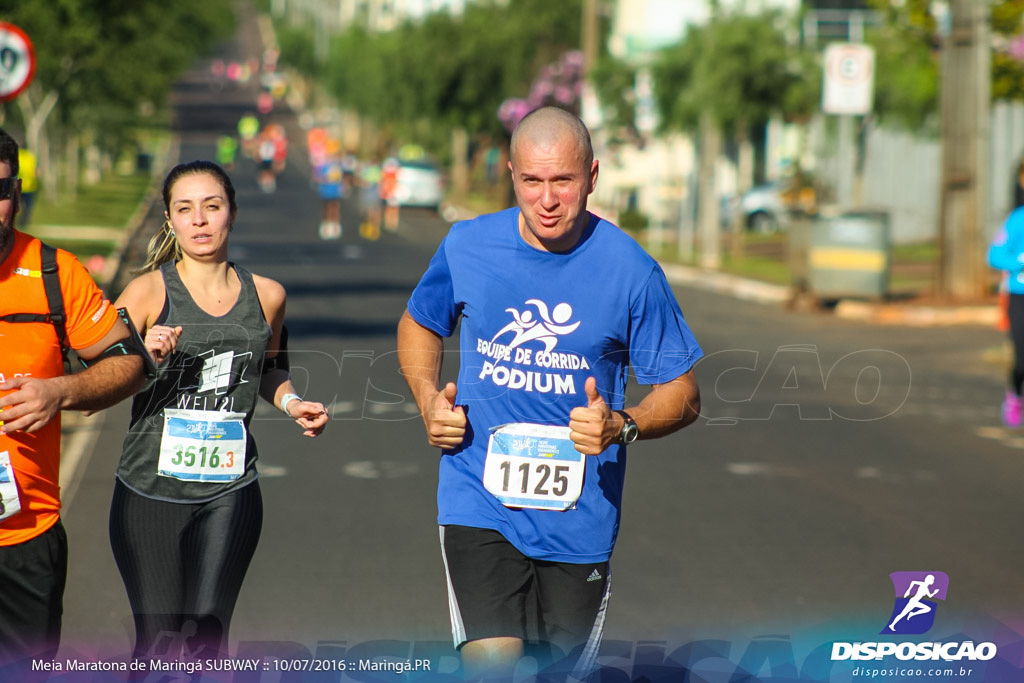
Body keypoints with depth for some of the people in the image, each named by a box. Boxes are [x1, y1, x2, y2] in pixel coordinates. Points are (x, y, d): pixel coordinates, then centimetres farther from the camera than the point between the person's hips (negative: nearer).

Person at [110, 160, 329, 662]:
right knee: (157, 638, 0)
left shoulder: (267, 296, 6)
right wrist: (146, 361, -25)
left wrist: (292, 403, 4)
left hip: (230, 492, 2)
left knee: (209, 633, -4)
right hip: (151, 486, -2)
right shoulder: (148, 291, -4)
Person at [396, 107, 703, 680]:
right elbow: (419, 325, 18)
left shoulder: (631, 270, -8)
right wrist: (429, 400, 0)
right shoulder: (467, 246, -2)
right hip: (479, 501, 0)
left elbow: (682, 394, -2)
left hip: (579, 511, 0)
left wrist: (621, 426, -22)